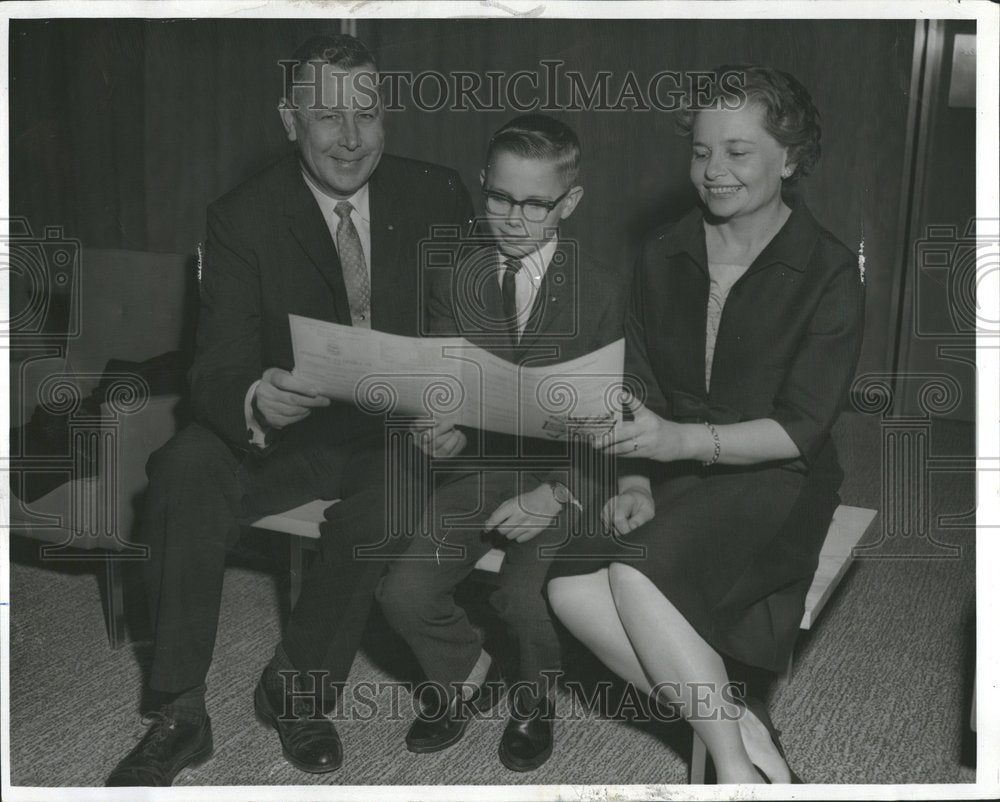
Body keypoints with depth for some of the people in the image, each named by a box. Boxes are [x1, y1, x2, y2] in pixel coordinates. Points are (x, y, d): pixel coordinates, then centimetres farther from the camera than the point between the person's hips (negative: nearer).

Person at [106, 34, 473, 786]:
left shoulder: (437, 198, -1)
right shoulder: (243, 218, -6)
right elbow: (218, 366, -13)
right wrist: (255, 400, -39)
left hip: (402, 428, 0)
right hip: (291, 427, 0)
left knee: (393, 496, -33)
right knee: (185, 467, -28)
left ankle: (298, 689, -8)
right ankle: (180, 713, -12)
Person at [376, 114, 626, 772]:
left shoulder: (601, 292, -5)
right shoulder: (456, 282, 6)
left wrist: (557, 493, -19)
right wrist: (445, 433, -14)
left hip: (563, 476, -3)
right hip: (476, 467, 3)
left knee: (524, 599, -26)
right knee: (402, 591, -16)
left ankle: (535, 696, 12)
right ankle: (469, 672, 19)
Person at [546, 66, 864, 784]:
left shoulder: (829, 272, -6)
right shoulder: (664, 255, 8)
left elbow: (801, 428, -12)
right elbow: (641, 387, 7)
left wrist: (684, 439, -27)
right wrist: (637, 478, -11)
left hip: (775, 482, -4)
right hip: (674, 475, 5)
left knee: (638, 572, -31)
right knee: (571, 586, -23)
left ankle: (732, 755, -13)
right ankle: (739, 723, -10)